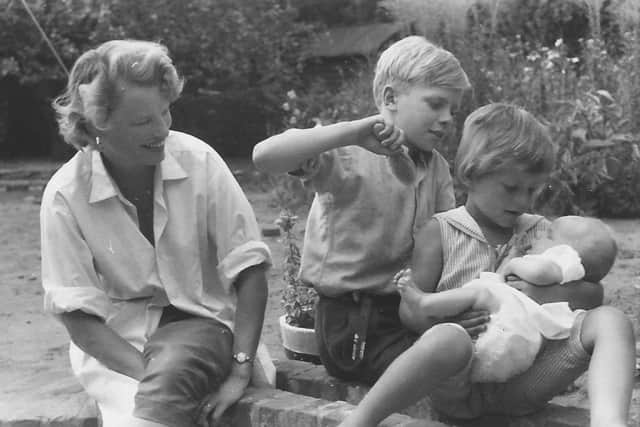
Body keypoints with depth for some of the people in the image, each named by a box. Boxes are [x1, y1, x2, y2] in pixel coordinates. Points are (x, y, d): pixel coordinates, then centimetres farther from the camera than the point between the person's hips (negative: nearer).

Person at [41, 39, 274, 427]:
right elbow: (77, 314, -8)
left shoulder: (199, 161, -11)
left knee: (172, 370, -32)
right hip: (114, 341, -1)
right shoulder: (65, 195, -11)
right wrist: (152, 378, -21)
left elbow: (249, 270, -7)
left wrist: (239, 371, -15)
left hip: (199, 324, 1)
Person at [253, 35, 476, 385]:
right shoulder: (348, 156, -11)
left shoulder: (436, 167, 11)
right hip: (353, 323, -7)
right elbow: (264, 156, -28)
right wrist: (354, 131, -33)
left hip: (411, 309, 7)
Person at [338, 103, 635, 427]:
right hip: (458, 387, -4)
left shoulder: (540, 232, 15)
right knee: (447, 339, -41)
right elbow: (410, 307, -2)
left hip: (520, 385, 4)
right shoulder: (440, 231, 4)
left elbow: (593, 293, 12)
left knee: (611, 321, -15)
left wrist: (546, 295, -10)